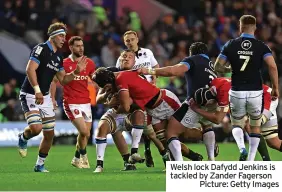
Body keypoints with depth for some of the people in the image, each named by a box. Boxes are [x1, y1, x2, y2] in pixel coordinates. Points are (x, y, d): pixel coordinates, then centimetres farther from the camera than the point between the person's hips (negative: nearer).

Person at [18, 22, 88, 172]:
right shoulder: (41, 49, -13)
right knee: (36, 128, -25)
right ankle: (23, 139, 9)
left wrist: (76, 72, 0)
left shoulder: (58, 57, 13)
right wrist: (37, 90, -32)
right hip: (30, 95, -8)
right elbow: (30, 69, -24)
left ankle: (40, 164, 21)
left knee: (49, 134, 6)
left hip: (45, 97, 8)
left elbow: (63, 80, 16)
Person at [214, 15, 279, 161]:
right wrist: (275, 87, -6)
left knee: (236, 124, 19)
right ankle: (251, 161, 12)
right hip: (255, 92, 0)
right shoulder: (261, 46, -3)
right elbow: (272, 67, -15)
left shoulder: (231, 45, -1)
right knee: (255, 126, 18)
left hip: (237, 92, 0)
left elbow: (217, 67, 0)